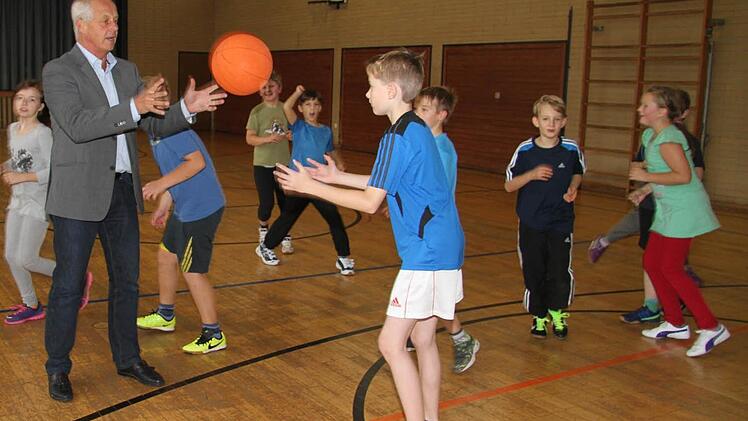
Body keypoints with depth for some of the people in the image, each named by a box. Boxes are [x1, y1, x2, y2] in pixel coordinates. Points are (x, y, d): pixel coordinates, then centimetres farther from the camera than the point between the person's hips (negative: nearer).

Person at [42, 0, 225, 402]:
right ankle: (58, 368, 20)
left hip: (123, 191, 6)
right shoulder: (58, 71, -8)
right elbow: (78, 126, -22)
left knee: (126, 281, 14)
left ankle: (128, 358, 29)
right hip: (79, 196, -6)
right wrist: (134, 107, -31)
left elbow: (154, 125, 10)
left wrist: (186, 108, -9)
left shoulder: (127, 70, 11)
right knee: (68, 286, 3)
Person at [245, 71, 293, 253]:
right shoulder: (257, 111, -4)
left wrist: (291, 135, -13)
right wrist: (268, 139, -26)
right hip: (262, 164, -2)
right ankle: (263, 229, 25)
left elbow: (294, 133, 11)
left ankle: (286, 238, 20)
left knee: (285, 203, 3)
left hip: (283, 163, 2)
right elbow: (249, 138, -9)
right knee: (266, 203, -5)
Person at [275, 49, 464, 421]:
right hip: (443, 250, 10)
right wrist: (338, 177, 22)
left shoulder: (399, 136, -17)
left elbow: (369, 202, -16)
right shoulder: (417, 129, 13)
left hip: (427, 254, -10)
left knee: (391, 344, -4)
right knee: (423, 341, 16)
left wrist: (310, 186, -8)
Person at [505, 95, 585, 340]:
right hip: (531, 223, 0)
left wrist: (573, 188, -4)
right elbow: (509, 186, -2)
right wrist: (531, 175, -18)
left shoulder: (571, 149, -5)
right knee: (533, 273, 7)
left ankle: (558, 313, 22)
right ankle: (539, 316, 30)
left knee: (561, 273, -6)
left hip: (561, 223, 0)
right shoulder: (525, 150, -8)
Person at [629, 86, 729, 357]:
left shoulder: (667, 139, -19)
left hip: (684, 211, -10)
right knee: (651, 263, 11)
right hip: (667, 211, 10)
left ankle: (711, 328, 0)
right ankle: (675, 324, 22)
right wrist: (645, 190, 8)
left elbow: (683, 175, -27)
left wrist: (646, 177, -20)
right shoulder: (650, 136, 11)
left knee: (671, 269, -9)